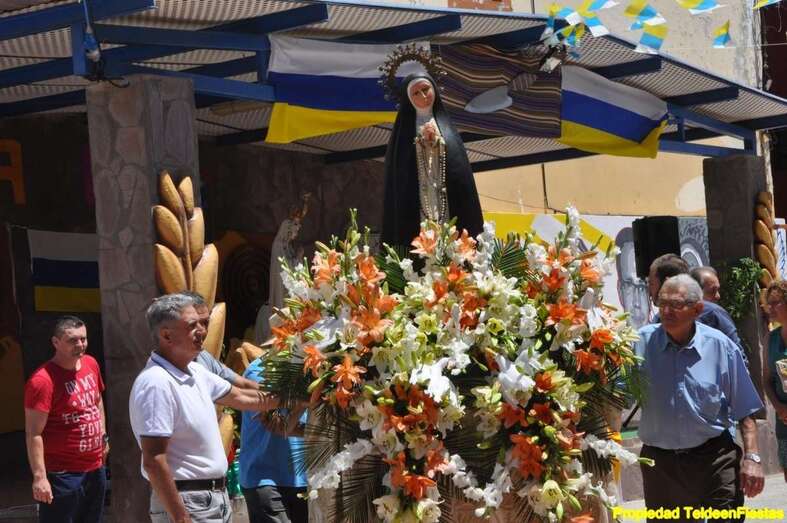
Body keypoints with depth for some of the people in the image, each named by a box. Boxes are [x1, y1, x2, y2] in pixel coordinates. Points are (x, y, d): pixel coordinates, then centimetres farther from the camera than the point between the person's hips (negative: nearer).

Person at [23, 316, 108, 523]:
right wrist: (39, 477, -25)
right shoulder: (43, 380, -21)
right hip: (62, 474, -8)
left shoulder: (91, 364, 3)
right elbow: (34, 434, -22)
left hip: (95, 467, 8)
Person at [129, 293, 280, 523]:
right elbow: (153, 461, -23)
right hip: (187, 503, -9)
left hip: (216, 496, 9)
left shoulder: (195, 372, 8)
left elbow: (240, 397, 23)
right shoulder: (156, 383, -21)